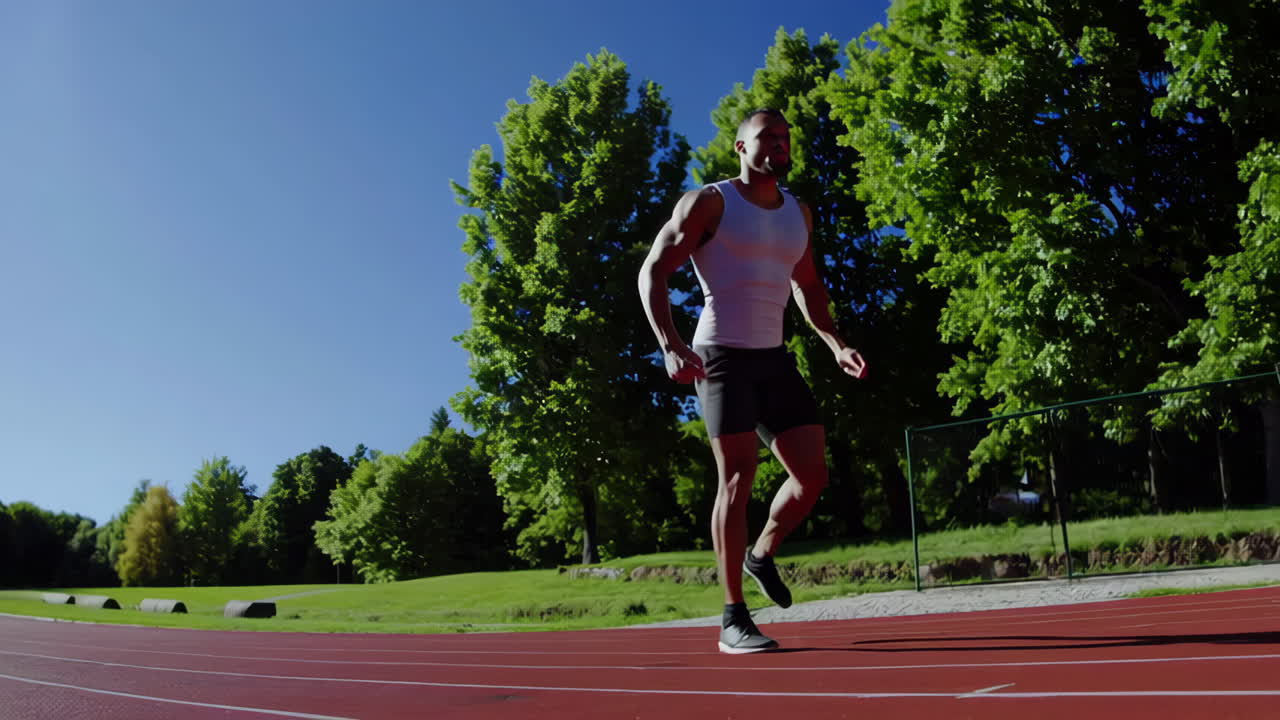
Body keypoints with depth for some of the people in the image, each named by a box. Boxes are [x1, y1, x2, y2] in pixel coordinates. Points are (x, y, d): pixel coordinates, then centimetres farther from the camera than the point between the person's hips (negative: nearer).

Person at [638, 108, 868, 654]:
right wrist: (670, 347, -22)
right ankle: (733, 619, -2)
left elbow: (807, 286, 26)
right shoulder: (710, 202, -4)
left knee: (812, 475, -1)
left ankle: (762, 555, 27)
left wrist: (835, 343, 12)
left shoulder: (799, 213, 15)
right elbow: (653, 272, -8)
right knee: (737, 479, -10)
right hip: (723, 356, -6)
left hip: (775, 357, 6)